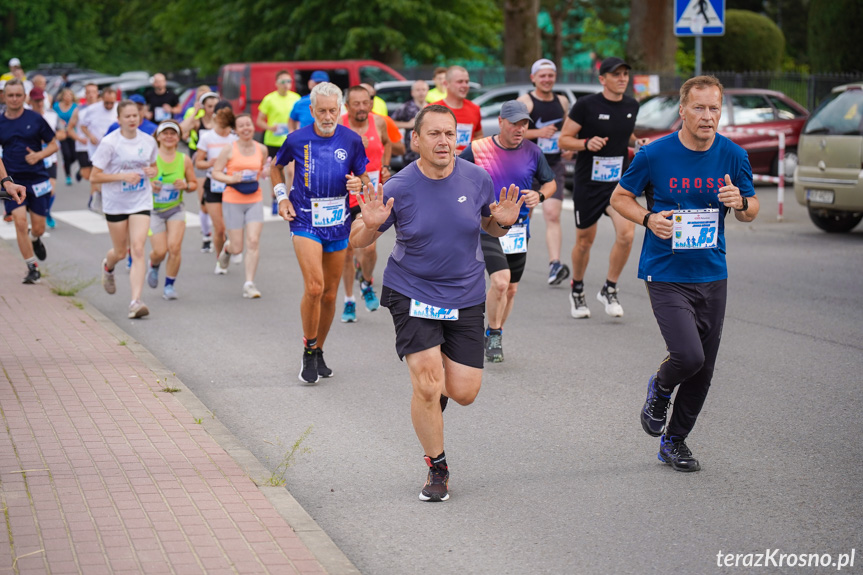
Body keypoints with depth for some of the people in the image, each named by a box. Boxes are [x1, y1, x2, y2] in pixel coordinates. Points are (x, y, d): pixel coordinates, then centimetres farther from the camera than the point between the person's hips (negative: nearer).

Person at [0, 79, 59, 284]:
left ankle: (34, 240, 42)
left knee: (38, 228, 4)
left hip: (37, 179, 0)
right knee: (20, 221, -14)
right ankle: (32, 268, -3)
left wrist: (39, 155, -15)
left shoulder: (35, 119, -2)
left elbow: (53, 145, 4)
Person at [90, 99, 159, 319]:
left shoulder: (148, 141, 1)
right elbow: (94, 177, -12)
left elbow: (154, 167, 19)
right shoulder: (109, 143, -11)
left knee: (138, 250, -13)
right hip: (115, 203, -2)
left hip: (141, 202, 2)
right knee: (120, 252, 12)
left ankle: (135, 302, -17)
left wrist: (152, 171, -5)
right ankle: (107, 267, 51)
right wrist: (123, 176, -22)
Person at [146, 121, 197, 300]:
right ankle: (154, 266, 31)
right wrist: (149, 185, -21)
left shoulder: (184, 160, -1)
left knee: (174, 247, -15)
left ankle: (169, 285, 4)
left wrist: (186, 185, -12)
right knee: (160, 251, -8)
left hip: (176, 209, 2)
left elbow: (194, 183, 9)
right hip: (153, 210, -1)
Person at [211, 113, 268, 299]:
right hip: (233, 201, -2)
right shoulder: (229, 150, -5)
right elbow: (215, 172, -2)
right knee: (237, 248, 0)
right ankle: (227, 248, 39)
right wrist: (232, 179, -19)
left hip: (254, 200, 2)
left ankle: (249, 283, -6)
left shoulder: (261, 149, 6)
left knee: (253, 241, -11)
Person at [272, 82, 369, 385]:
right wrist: (282, 196, 3)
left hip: (337, 223, 3)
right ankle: (308, 352, -2)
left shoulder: (351, 140, -1)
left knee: (330, 294, 9)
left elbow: (363, 177, 9)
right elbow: (276, 166, 16)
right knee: (314, 287, -19)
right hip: (305, 221, -3)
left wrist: (360, 185, -14)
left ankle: (319, 351, 28)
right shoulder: (297, 139, -3)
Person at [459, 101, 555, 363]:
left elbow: (550, 183, 14)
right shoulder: (477, 150, -6)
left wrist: (539, 196, -7)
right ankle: (494, 336, 0)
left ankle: (494, 337, 31)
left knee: (511, 289, 11)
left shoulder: (532, 152, 1)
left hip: (519, 230, 4)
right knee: (500, 281, -20)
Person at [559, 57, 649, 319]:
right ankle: (577, 291, 33)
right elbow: (564, 140, -8)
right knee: (584, 241, 8)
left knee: (626, 233, -18)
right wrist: (587, 143, -25)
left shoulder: (632, 106, 4)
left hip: (619, 181, 3)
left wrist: (638, 143, 3)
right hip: (588, 182, -3)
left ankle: (609, 290, 0)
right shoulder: (586, 105, -11)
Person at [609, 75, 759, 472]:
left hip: (712, 275, 4)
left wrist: (740, 203, -14)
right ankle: (660, 390, 16)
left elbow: (750, 212, 10)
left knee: (703, 370, 8)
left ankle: (675, 440, 29)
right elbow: (620, 197, 4)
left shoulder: (733, 156, -1)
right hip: (665, 274, -4)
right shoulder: (654, 155, -9)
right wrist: (649, 219, -14)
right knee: (688, 356, -19)